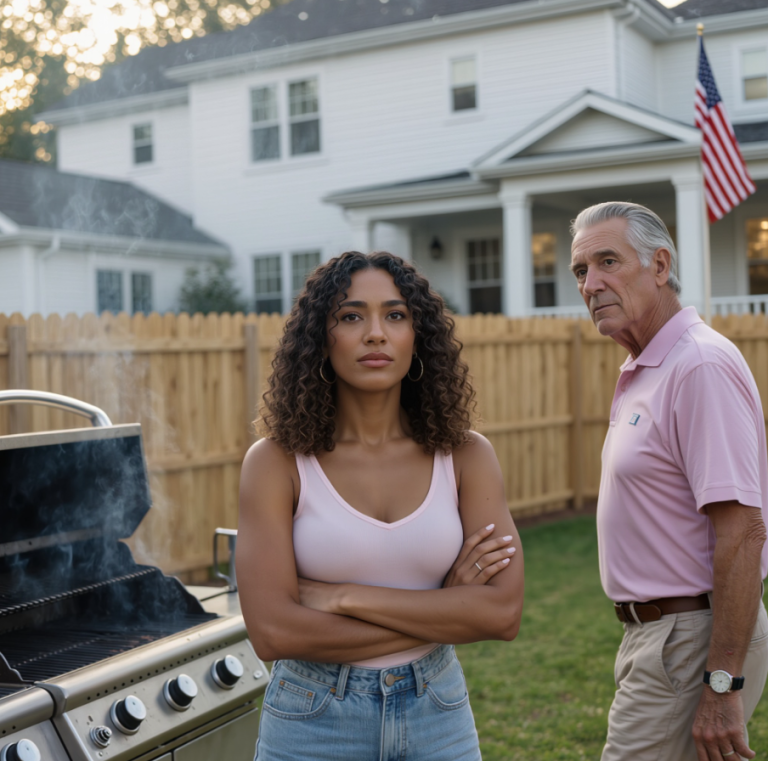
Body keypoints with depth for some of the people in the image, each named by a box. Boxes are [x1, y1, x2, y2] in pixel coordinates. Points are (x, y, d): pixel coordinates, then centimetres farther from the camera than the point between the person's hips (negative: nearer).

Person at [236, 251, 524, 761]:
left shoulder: (464, 456, -5)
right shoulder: (277, 462, -10)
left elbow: (503, 612, -14)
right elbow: (273, 632, -19)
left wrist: (342, 597, -18)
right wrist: (445, 611, -16)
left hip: (437, 717, 2)